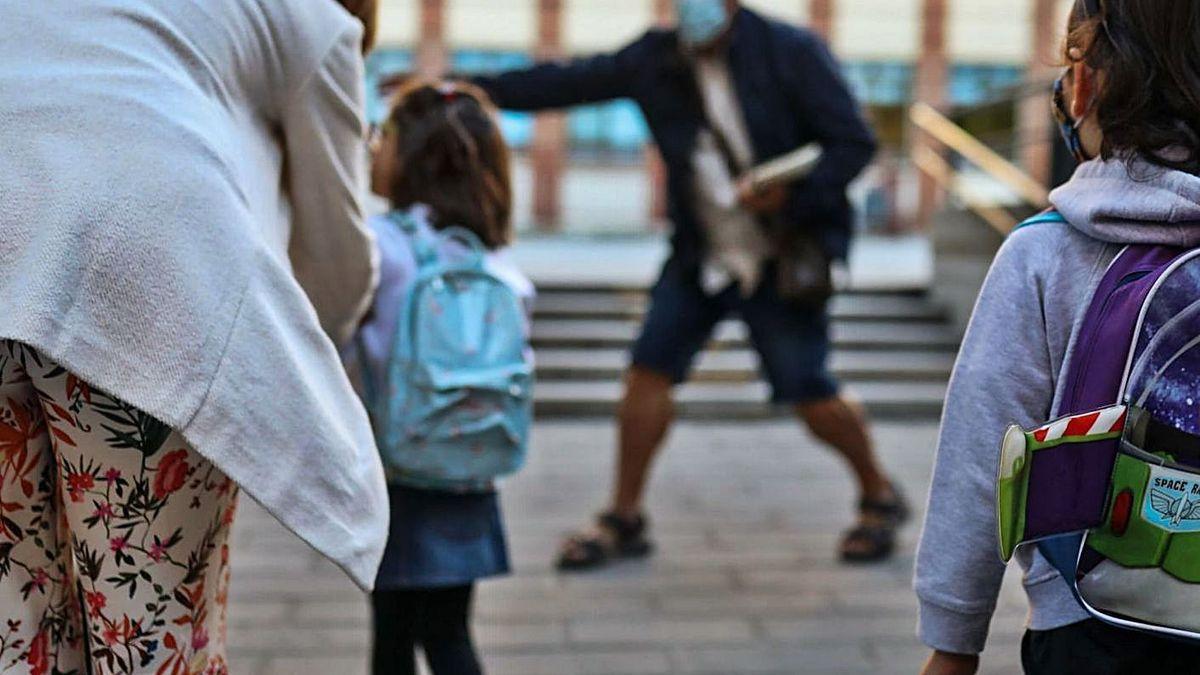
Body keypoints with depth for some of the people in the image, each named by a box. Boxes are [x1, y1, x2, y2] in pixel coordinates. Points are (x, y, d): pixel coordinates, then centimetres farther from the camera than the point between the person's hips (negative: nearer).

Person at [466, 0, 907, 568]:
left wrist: (795, 197, -24)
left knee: (809, 394, -4)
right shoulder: (656, 60, 1)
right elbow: (565, 82, 2)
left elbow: (854, 142, -10)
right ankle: (624, 517, 14)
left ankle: (879, 496, 23)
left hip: (784, 260, -4)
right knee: (649, 369, -2)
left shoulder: (790, 52, -11)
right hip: (701, 258, 5)